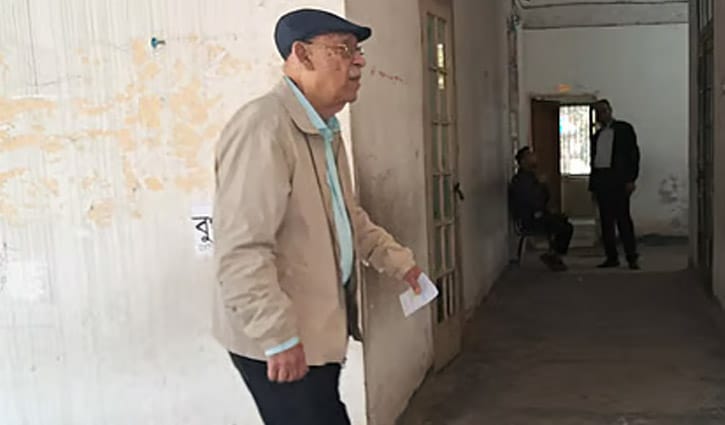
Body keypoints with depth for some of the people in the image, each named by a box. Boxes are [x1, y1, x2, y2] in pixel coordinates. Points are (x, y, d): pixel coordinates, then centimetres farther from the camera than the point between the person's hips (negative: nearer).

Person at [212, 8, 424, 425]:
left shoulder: (326, 130, 13)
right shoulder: (264, 125, -21)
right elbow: (242, 248, -26)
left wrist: (398, 261, 20)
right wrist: (278, 337, -24)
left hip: (318, 329, 10)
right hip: (279, 340, -9)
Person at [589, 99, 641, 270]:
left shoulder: (624, 128, 5)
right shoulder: (597, 135, 20)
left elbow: (633, 153, -2)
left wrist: (631, 179, -12)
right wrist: (593, 186, 13)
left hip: (618, 180, -5)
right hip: (601, 180, 5)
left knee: (623, 218, -8)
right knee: (606, 220, 3)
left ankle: (632, 257, -4)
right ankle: (611, 257, 8)